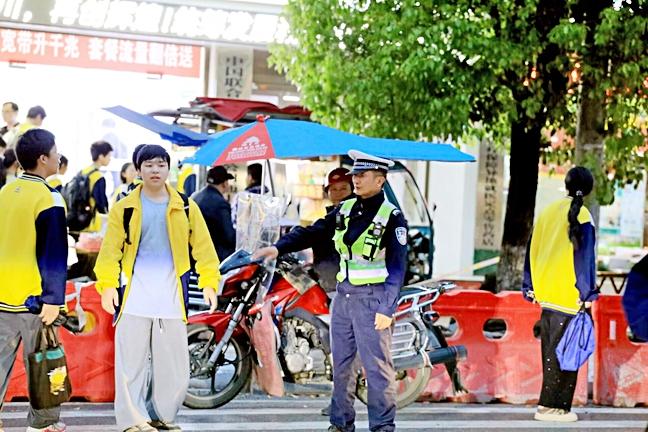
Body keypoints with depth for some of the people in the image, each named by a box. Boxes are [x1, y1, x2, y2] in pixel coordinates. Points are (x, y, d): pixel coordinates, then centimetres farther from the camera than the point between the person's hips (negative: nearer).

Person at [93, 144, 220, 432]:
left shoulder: (185, 208, 8)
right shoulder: (125, 209, 3)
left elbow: (202, 246, 6)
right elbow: (111, 249, -1)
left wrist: (209, 282, -2)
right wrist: (107, 284, -11)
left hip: (171, 298, 2)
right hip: (135, 297, -2)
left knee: (174, 364, 5)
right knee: (132, 361, -4)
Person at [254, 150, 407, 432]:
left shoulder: (392, 217, -9)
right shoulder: (345, 210, 10)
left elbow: (396, 266, -13)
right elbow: (313, 233, 10)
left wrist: (387, 308, -19)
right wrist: (278, 247, -4)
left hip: (372, 298, -7)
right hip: (343, 294, 7)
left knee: (376, 365, -5)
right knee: (341, 363, 11)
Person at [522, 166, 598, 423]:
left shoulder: (547, 212, 9)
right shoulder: (581, 216, -9)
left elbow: (532, 251, 13)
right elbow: (584, 257, -12)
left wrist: (530, 288, 18)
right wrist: (587, 294, -7)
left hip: (545, 294, 6)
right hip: (569, 297, -6)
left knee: (550, 352, 12)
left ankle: (552, 403, 15)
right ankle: (550, 406, -3)